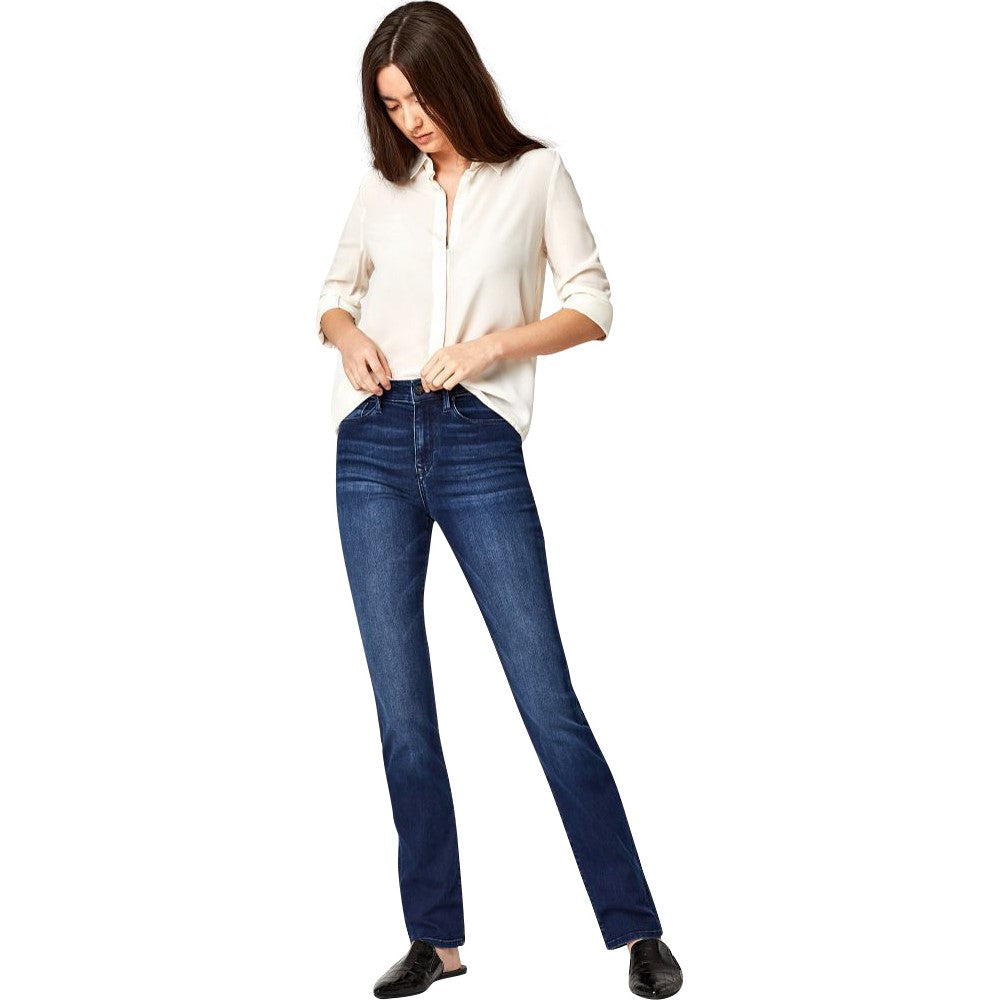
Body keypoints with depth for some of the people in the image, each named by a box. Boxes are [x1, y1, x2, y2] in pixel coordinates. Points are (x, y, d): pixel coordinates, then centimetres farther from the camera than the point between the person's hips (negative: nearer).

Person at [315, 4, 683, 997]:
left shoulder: (535, 175, 4)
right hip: (376, 447, 3)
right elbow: (334, 293, 22)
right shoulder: (383, 186, 12)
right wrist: (347, 335, 0)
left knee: (547, 695, -5)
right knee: (401, 706, 4)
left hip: (478, 443, -3)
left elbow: (592, 307, 4)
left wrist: (492, 344, -11)